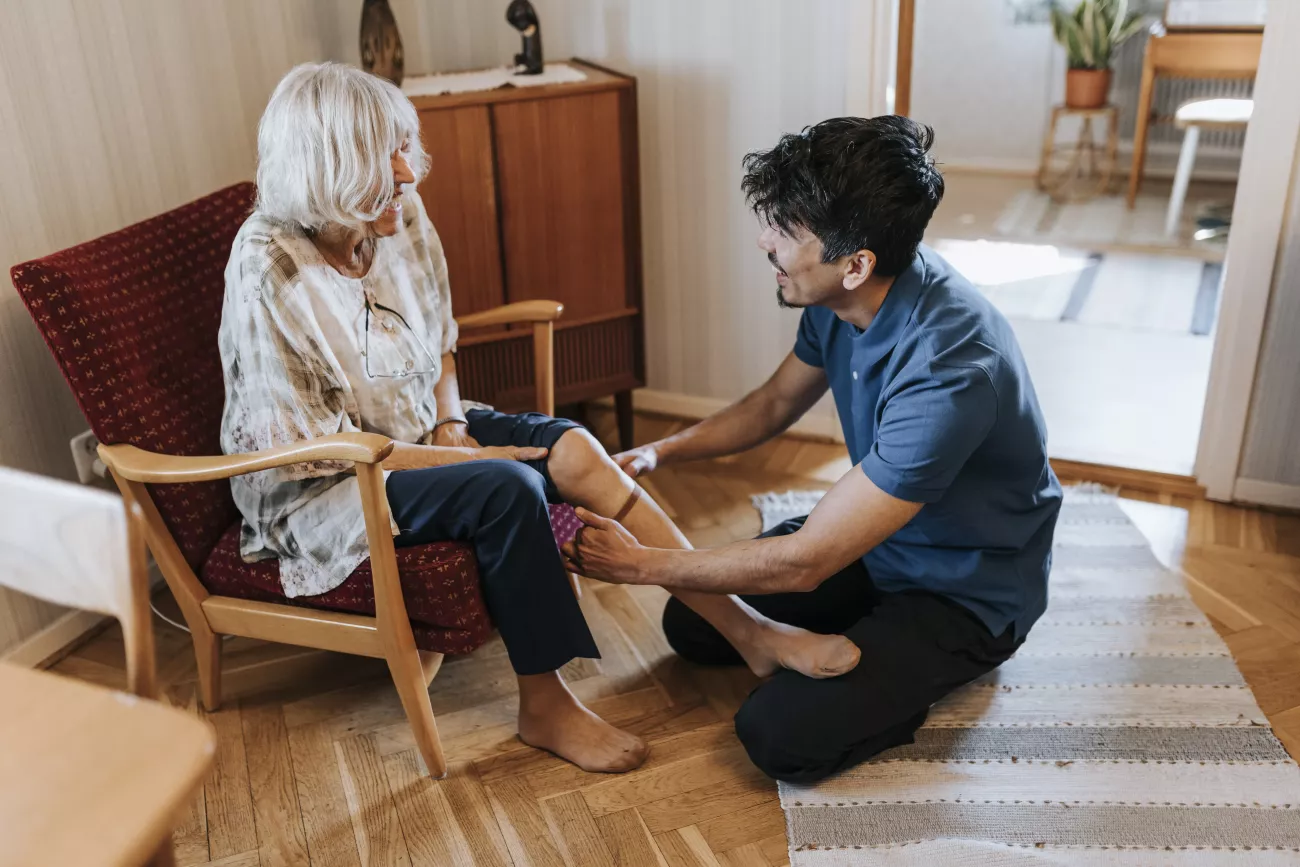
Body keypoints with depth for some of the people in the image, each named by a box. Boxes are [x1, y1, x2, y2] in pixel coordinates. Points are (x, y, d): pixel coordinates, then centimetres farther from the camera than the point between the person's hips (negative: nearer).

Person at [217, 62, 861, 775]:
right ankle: (545, 708, -10)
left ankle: (748, 631, -13)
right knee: (508, 488, -30)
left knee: (572, 448, -18)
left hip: (420, 427, 6)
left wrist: (449, 420, -6)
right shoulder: (268, 275, -24)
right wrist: (458, 459, -21)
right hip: (317, 492, -6)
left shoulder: (401, 217, -6)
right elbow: (310, 448, -21)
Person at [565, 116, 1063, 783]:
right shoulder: (846, 298, -13)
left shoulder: (947, 369, -38)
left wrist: (640, 565, -23)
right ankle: (879, 638, 14)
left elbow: (803, 561, -33)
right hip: (877, 538, 7)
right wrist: (660, 452, -8)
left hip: (968, 593, -7)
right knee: (692, 624, 3)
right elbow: (774, 404, 8)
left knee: (780, 734, -21)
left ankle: (933, 666, 4)